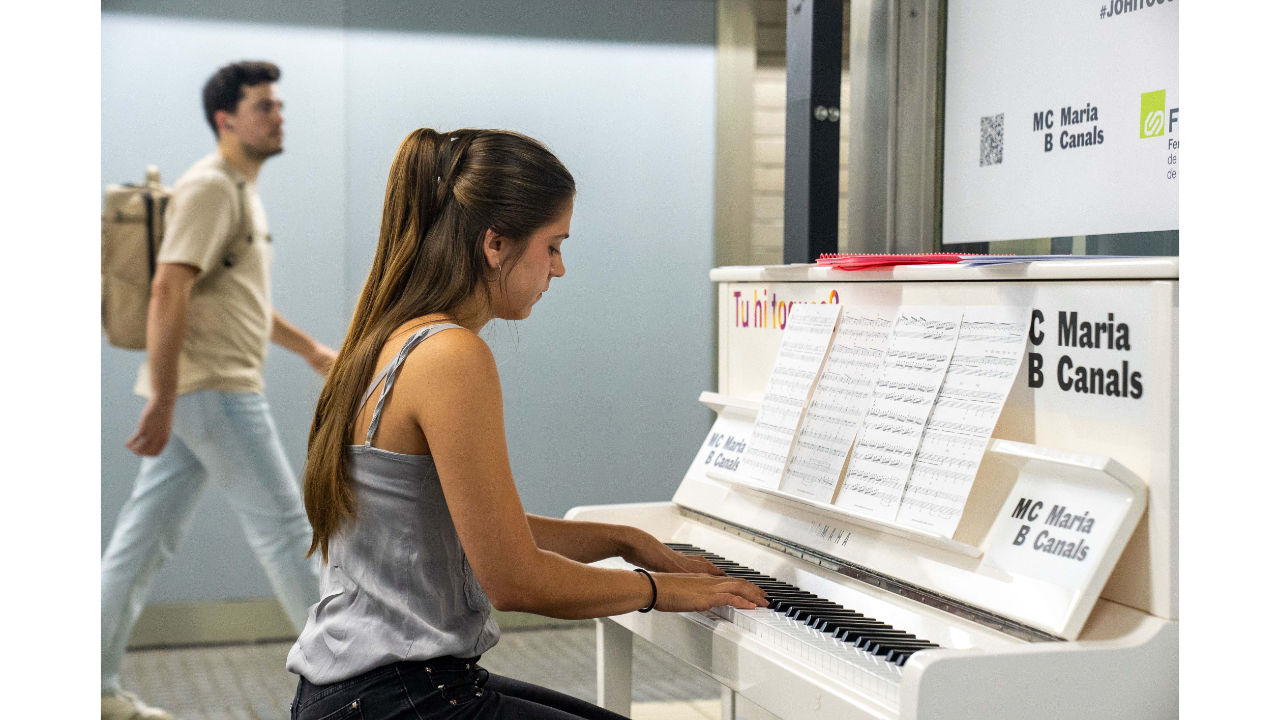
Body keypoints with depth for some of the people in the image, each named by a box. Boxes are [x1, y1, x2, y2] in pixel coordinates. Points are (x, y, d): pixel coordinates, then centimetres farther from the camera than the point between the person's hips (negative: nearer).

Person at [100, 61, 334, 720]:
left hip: (197, 395, 10)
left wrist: (311, 349, 31)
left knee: (146, 535, 10)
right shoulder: (209, 188, -13)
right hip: (213, 392, -10)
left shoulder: (241, 191, 19)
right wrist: (162, 401, -26)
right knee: (282, 525, -2)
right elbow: (168, 292, -22)